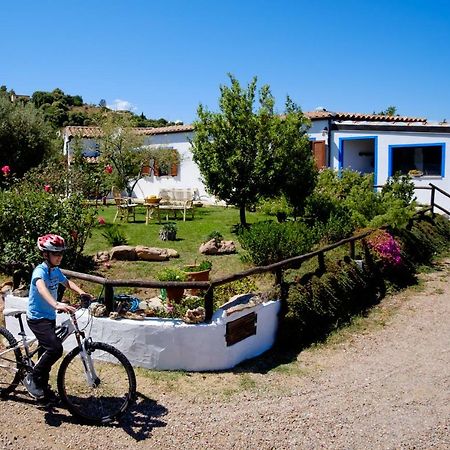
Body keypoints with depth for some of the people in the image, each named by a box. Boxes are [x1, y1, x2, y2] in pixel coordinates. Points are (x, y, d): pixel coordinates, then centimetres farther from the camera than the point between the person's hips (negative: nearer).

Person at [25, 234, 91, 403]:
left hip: (49, 317, 8)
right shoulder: (40, 271, -22)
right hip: (37, 318, -8)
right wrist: (56, 304, -59)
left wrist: (81, 292, -10)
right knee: (55, 349, -20)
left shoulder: (56, 270, 4)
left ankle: (42, 387, 31)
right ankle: (32, 379, -2)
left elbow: (67, 282, 11)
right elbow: (41, 288, -41)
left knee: (47, 351, 15)